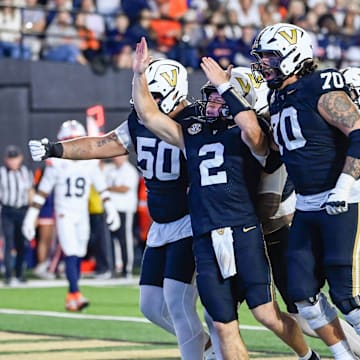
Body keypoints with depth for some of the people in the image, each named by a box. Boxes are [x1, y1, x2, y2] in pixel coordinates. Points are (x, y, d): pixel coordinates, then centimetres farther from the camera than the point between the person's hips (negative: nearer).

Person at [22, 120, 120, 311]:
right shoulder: (56, 164, -6)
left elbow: (102, 188, 13)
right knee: (71, 255, -16)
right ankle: (76, 295, -23)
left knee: (78, 257, 6)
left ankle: (71, 297, 15)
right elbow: (42, 191, -3)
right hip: (64, 214, -4)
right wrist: (30, 217, -6)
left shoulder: (90, 163, 4)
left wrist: (111, 209, 6)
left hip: (82, 215, 4)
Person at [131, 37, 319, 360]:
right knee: (225, 327, 3)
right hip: (206, 241, 5)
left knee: (267, 313, -8)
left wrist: (225, 86, -21)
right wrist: (139, 74, 7)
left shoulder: (245, 136, 2)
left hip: (244, 234, -5)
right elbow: (149, 115, 17)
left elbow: (251, 127, -22)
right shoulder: (190, 135, 18)